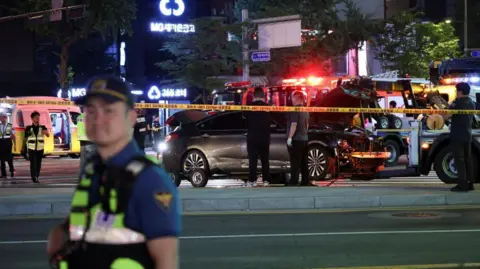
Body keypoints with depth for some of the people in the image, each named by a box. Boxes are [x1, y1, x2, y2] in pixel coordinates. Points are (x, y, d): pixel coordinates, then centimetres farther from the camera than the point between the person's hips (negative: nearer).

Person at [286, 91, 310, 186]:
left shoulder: (295, 110, -13)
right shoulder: (305, 111, 14)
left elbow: (294, 124, -19)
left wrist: (290, 137, -20)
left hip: (295, 139, -9)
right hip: (304, 139, 9)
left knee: (295, 162, -9)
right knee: (304, 162, 9)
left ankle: (293, 181, -11)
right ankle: (305, 181, 9)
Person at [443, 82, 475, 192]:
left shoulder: (458, 102, -14)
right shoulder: (471, 103, 13)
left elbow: (446, 116, -20)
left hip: (458, 136, -8)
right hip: (468, 136, 8)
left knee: (459, 160, -6)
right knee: (468, 160, 12)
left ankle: (462, 184, -9)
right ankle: (470, 183, 13)